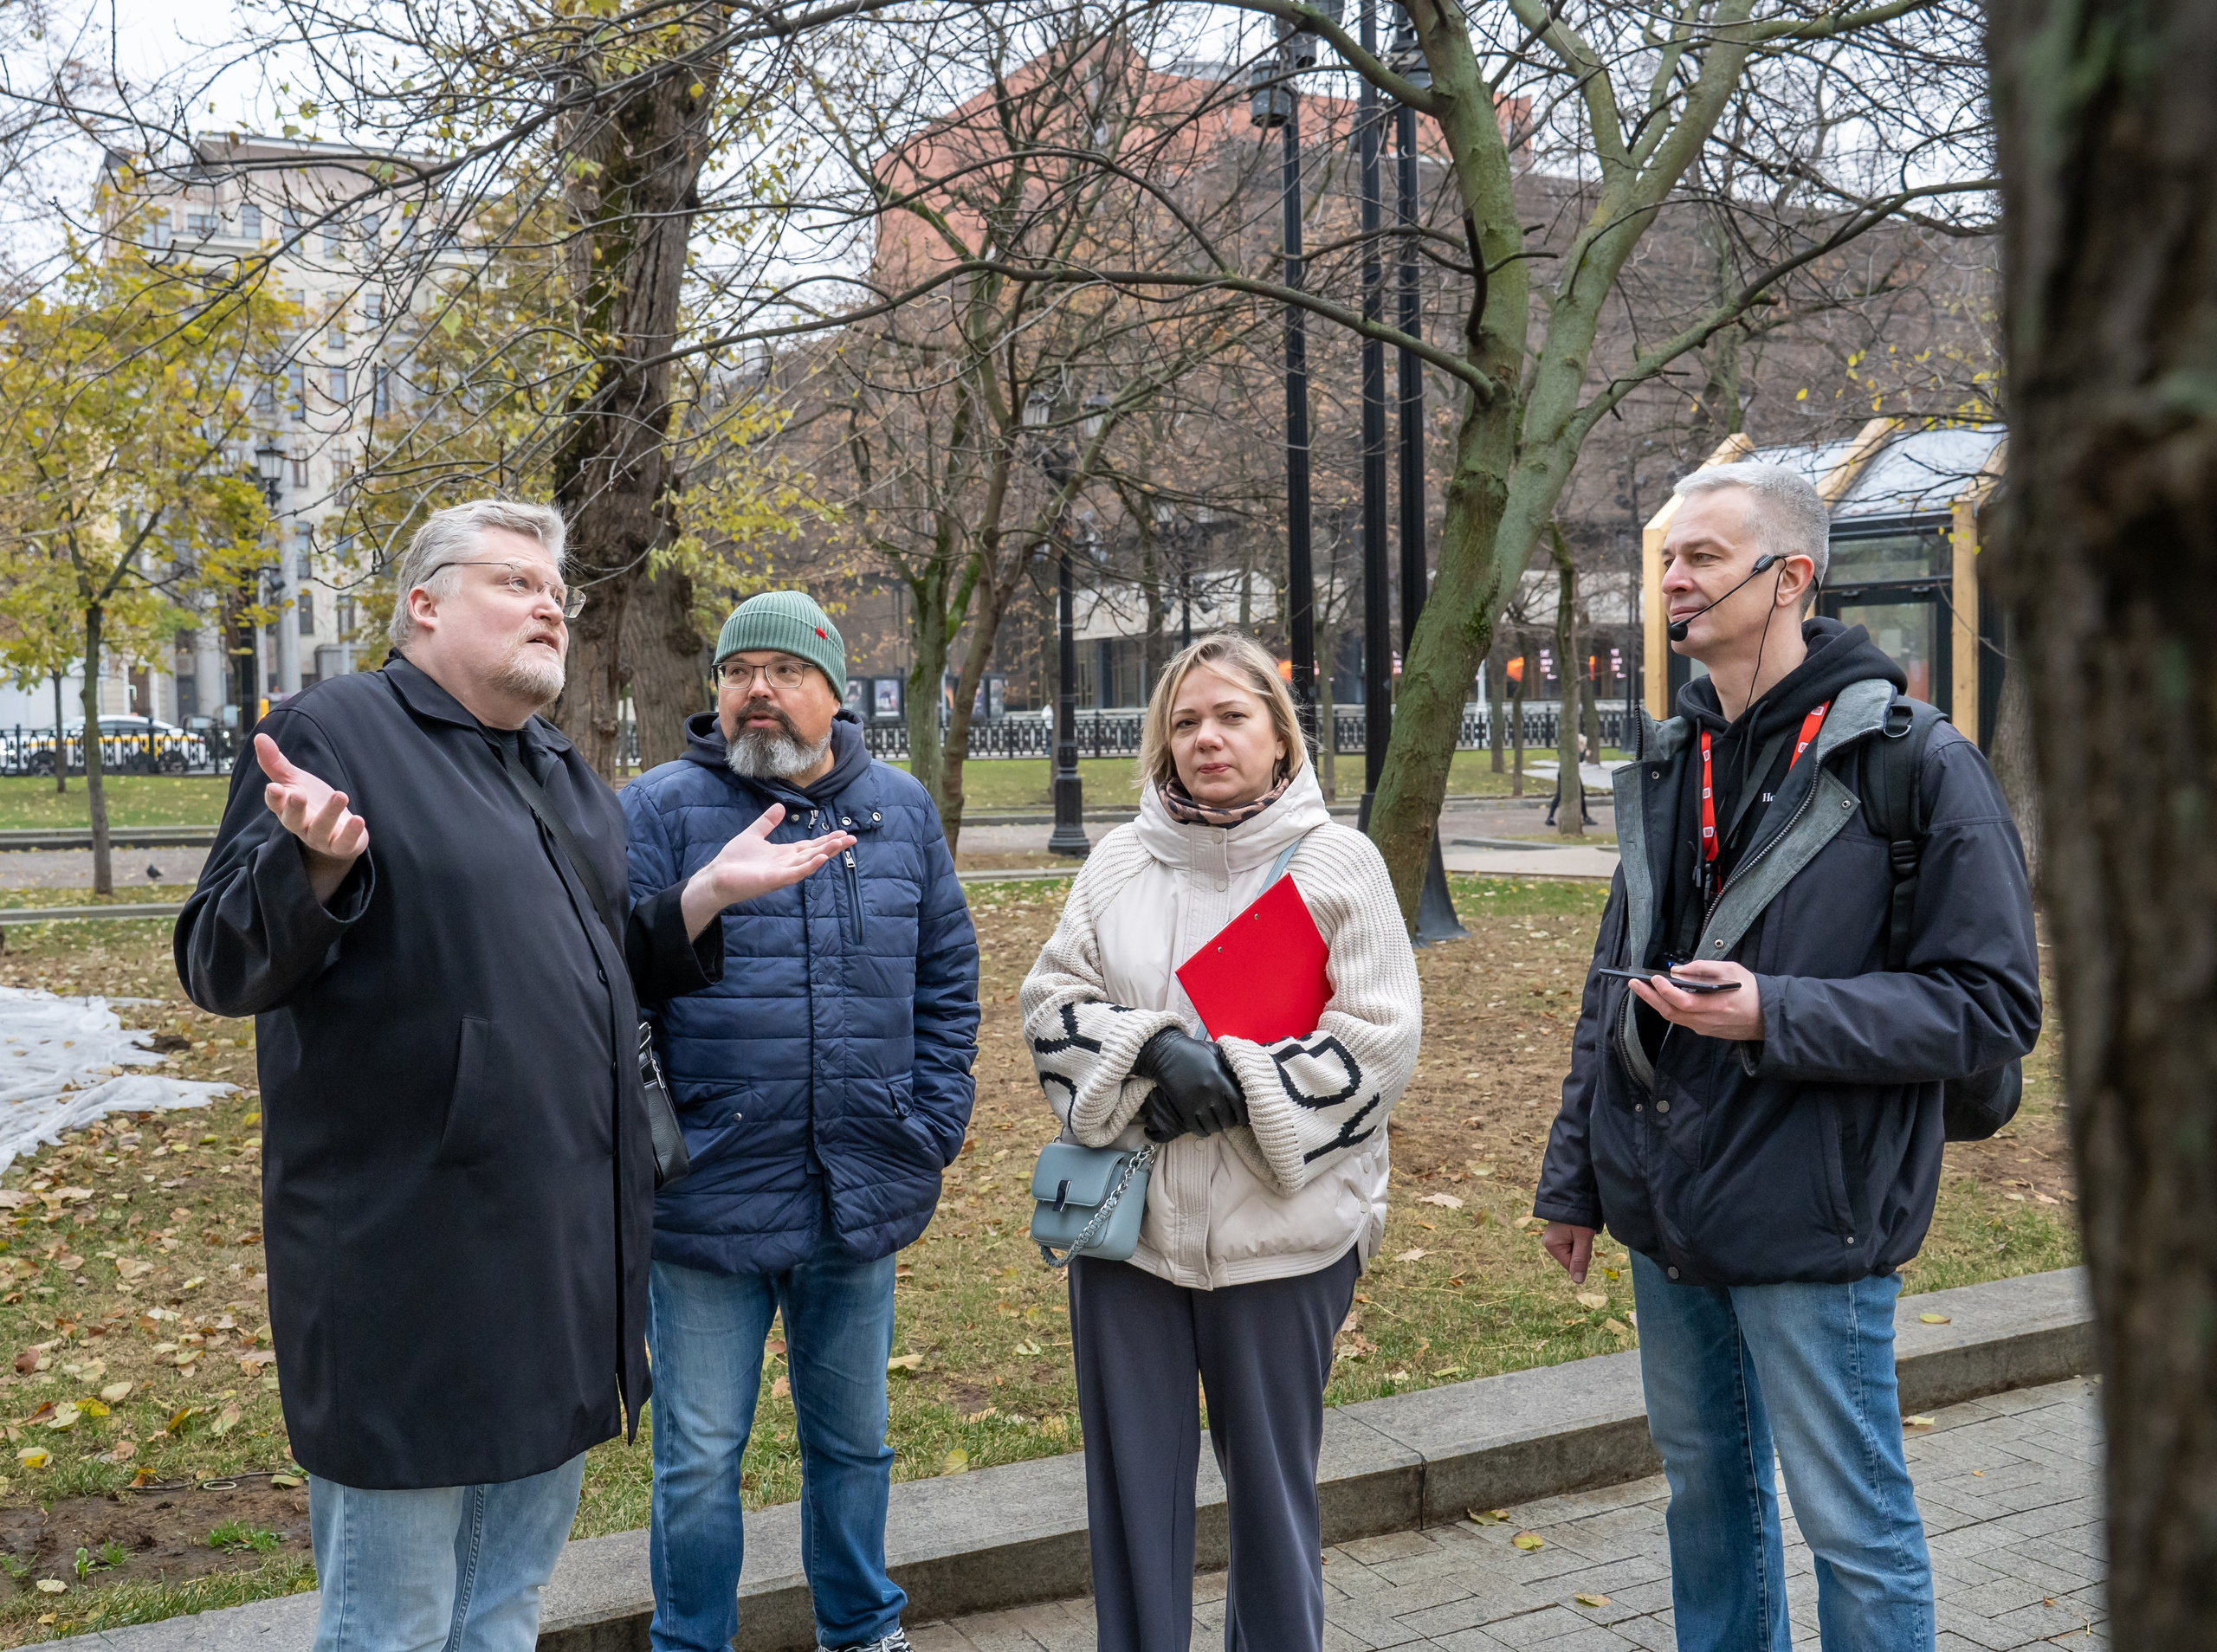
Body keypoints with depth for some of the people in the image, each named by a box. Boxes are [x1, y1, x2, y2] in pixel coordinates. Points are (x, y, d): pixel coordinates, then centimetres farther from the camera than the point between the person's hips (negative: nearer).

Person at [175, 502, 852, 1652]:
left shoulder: (564, 772, 17)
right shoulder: (336, 731, -7)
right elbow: (219, 966, -12)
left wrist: (710, 892, 7)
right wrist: (316, 863, -30)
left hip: (568, 1248, 8)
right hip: (412, 1261, -7)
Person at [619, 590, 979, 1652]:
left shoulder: (901, 811, 6)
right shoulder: (660, 809, -6)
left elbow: (948, 977, 10)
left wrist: (935, 1126, 3)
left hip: (862, 1200, 3)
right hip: (711, 1199, -3)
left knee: (853, 1442, 20)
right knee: (699, 1461, 7)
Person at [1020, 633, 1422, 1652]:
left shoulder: (1340, 862, -2)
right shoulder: (1120, 860, 7)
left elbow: (1378, 1038, -8)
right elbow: (1052, 999, 2)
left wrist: (1235, 1083, -16)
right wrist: (1154, 1049, -16)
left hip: (1282, 1232, -2)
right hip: (1126, 1220, 3)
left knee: (1274, 1481, 12)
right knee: (1131, 1481, 11)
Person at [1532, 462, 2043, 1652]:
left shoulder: (1916, 766, -11)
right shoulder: (1668, 766, 9)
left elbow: (1994, 1004, -14)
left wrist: (1776, 1014, -24)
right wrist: (1573, 1178, 15)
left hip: (1811, 1221, -6)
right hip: (1668, 1218, 7)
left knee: (1851, 1523, 4)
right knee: (1705, 1487, 20)